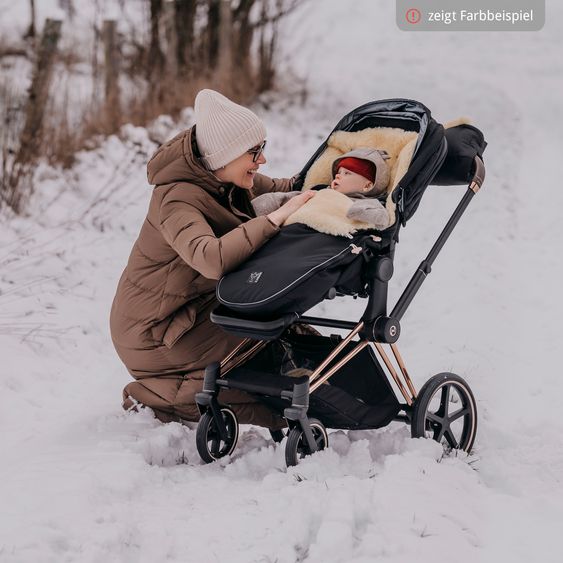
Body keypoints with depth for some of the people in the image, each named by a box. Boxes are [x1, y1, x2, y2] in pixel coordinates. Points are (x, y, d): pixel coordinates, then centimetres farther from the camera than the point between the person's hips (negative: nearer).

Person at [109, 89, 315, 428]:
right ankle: (157, 398, -5)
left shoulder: (226, 180, -1)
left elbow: (278, 190, 15)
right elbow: (212, 259, -46)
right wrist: (276, 218, -40)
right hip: (153, 332, -9)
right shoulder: (177, 200, -28)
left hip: (195, 308, 9)